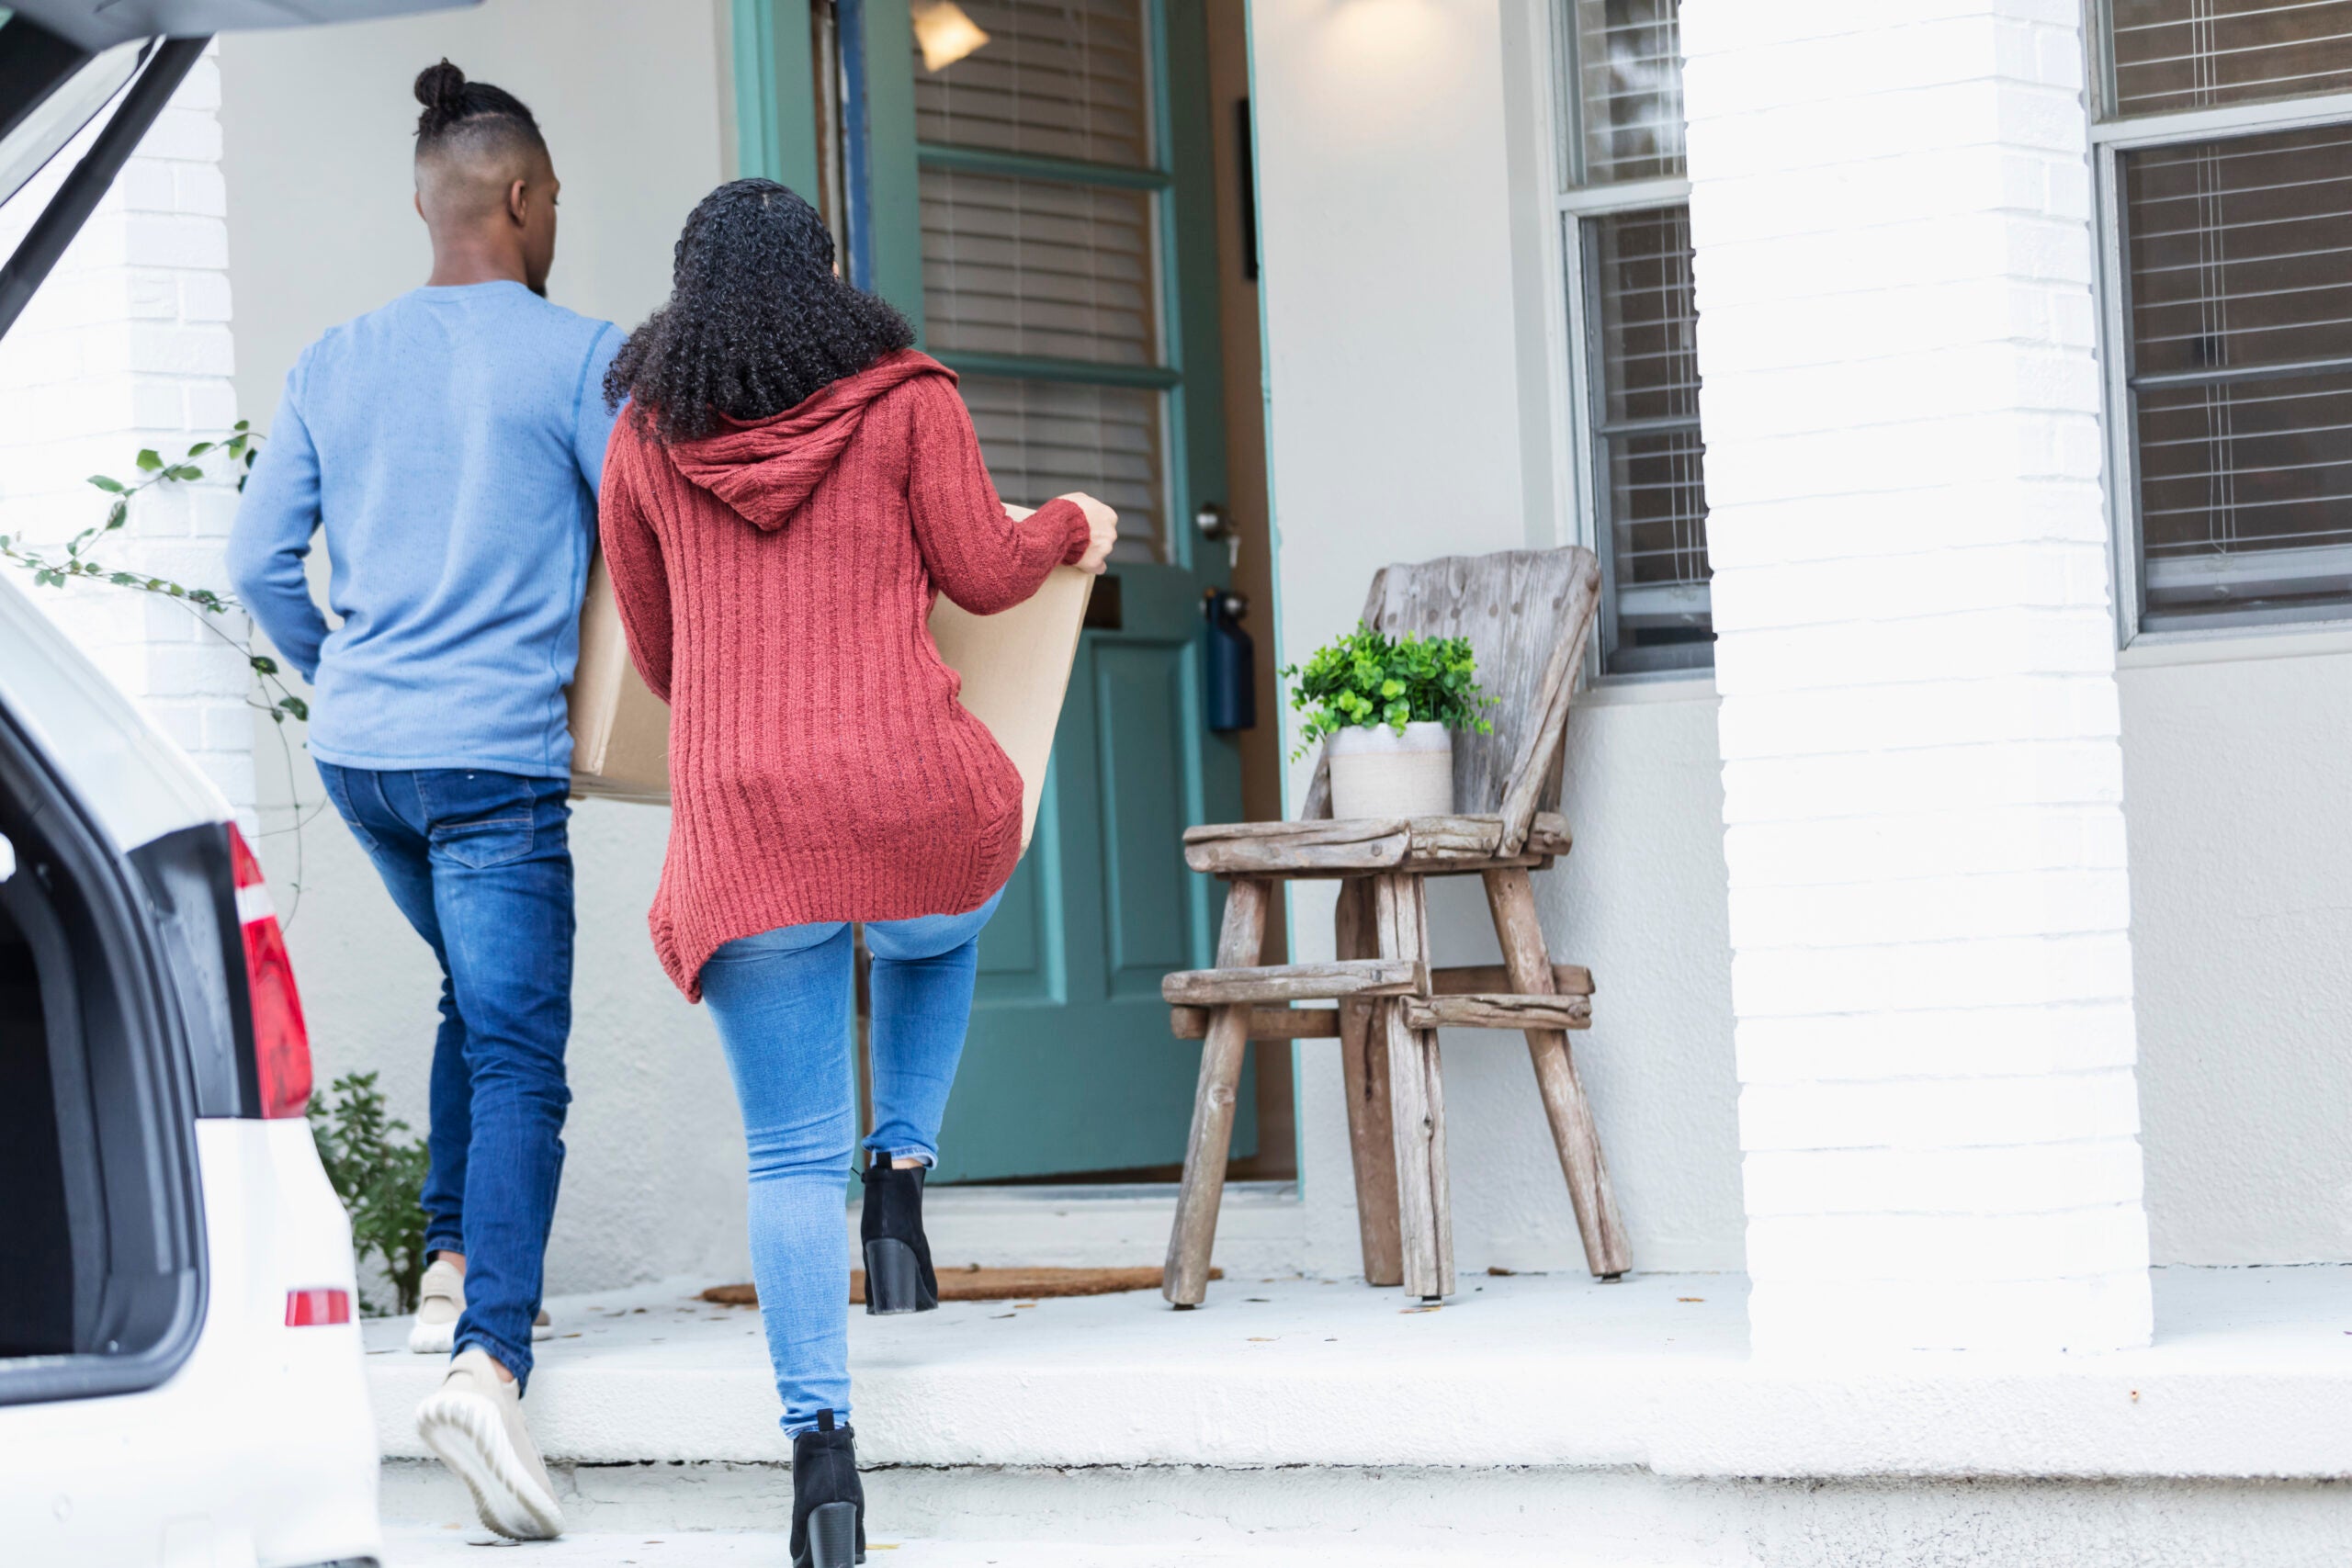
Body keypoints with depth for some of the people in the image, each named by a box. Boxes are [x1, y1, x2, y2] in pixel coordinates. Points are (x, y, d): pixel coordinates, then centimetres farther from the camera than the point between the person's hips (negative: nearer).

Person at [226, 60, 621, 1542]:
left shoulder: (335, 363, 9)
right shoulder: (581, 355, -6)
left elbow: (259, 558, 11)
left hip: (357, 748, 6)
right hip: (496, 756, -6)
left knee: (479, 993, 28)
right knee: (519, 1058, -10)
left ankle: (457, 1269, 25)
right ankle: (489, 1359, -27)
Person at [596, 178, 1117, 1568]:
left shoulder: (645, 433, 10)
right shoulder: (903, 396, 3)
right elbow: (983, 574, 4)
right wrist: (1071, 528, 25)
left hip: (738, 817, 1)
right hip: (914, 797, -1)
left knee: (792, 1154, 4)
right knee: (940, 938, 36)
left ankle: (822, 1441, -4)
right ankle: (904, 1170, 16)